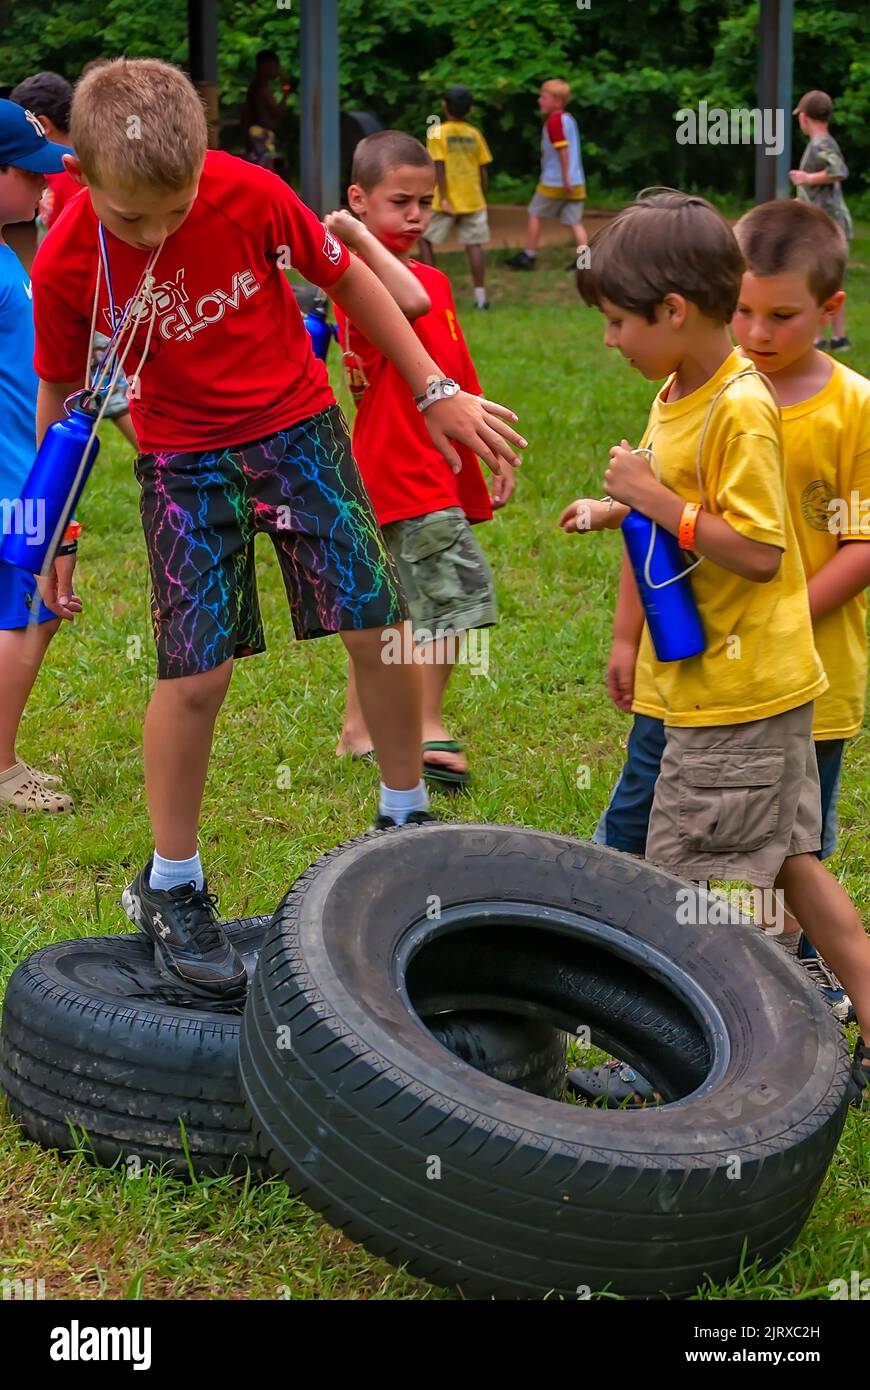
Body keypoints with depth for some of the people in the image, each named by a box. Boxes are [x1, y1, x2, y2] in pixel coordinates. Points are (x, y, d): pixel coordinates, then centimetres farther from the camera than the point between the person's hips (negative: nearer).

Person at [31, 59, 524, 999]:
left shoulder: (249, 194, -20)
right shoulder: (66, 267, -19)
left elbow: (345, 279, -3)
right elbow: (61, 397, -3)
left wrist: (436, 392, 0)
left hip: (298, 427, 2)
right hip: (183, 461, -1)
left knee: (375, 625, -2)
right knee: (195, 672, -8)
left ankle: (405, 819, 21)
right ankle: (170, 888, 9)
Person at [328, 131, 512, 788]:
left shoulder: (436, 280, 18)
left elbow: (460, 378, 22)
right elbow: (411, 301, -36)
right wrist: (359, 237, -28)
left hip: (436, 465, 9)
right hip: (404, 466, -9)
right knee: (461, 586, -14)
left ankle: (358, 730, 23)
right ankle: (429, 732, -9)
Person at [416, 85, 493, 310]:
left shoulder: (437, 132, -6)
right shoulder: (474, 134, 5)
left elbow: (439, 165, -13)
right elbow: (483, 169, 6)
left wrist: (443, 198, -15)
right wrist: (482, 198, 15)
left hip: (446, 201, -3)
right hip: (473, 199, 3)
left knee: (425, 240, 12)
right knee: (474, 245, 4)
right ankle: (480, 296, 0)